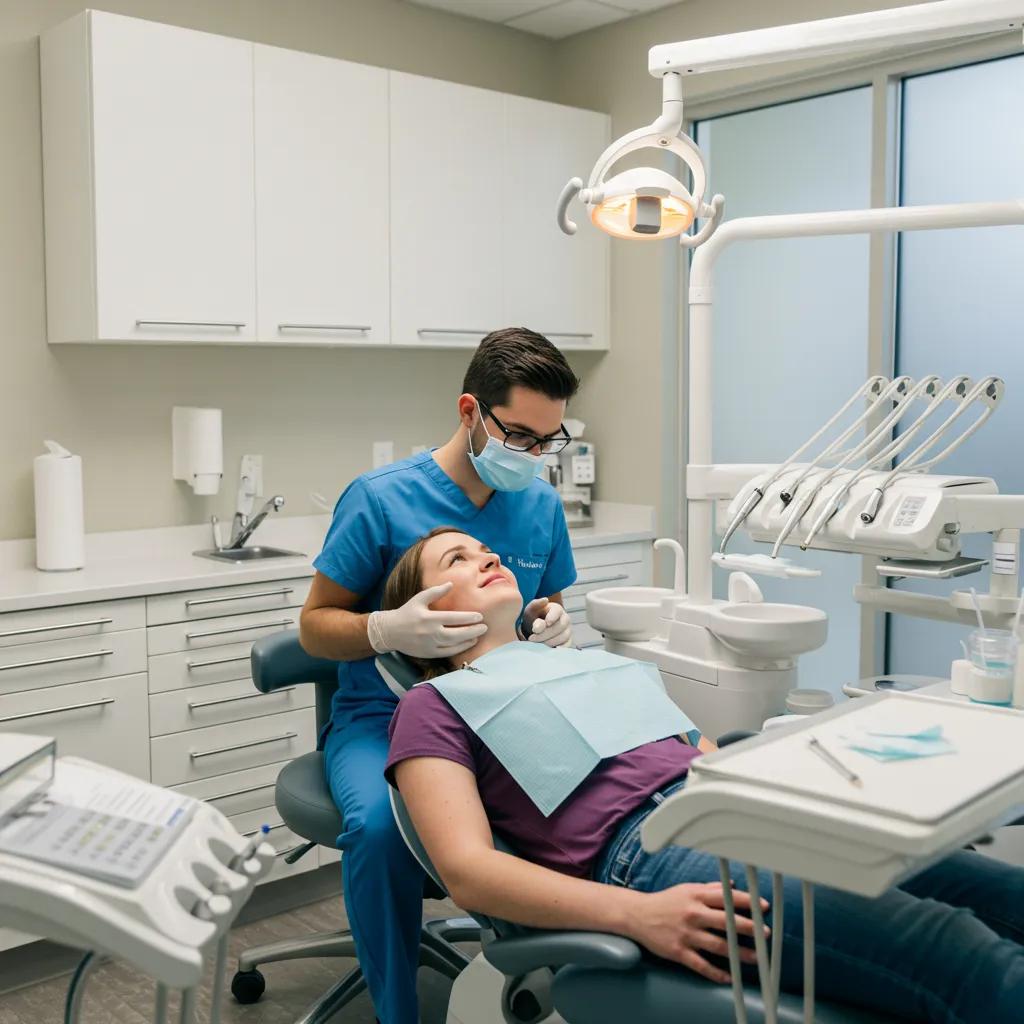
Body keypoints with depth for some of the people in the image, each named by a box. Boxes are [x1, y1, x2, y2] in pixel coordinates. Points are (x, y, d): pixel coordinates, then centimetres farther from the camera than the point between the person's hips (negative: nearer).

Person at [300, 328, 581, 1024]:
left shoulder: (542, 505, 5)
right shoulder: (381, 498, -9)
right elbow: (315, 625, -3)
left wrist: (552, 623, -7)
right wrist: (388, 631, -25)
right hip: (381, 720, -3)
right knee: (380, 827, -35)